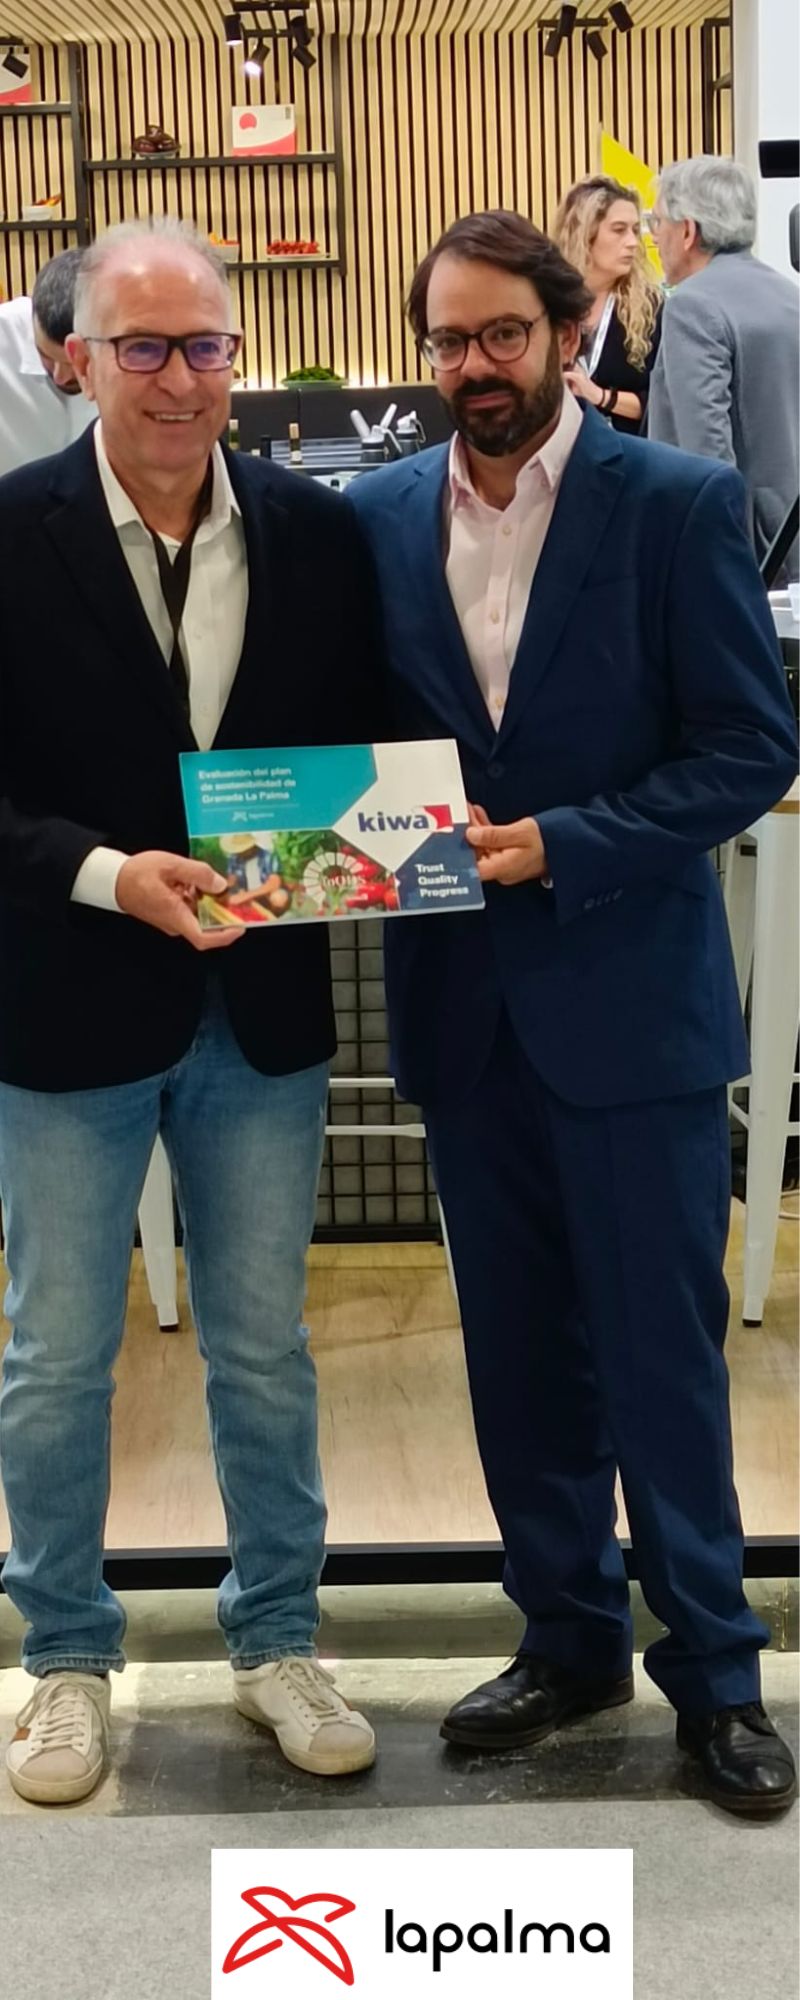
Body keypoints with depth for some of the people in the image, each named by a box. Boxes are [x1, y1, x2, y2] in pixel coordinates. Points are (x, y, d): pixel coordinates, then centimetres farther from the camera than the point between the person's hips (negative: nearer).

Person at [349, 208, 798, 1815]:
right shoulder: (380, 517, 6)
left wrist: (558, 845, -17)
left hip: (629, 998, -4)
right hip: (461, 1001, 4)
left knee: (662, 1350, 5)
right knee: (520, 1350, 15)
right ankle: (569, 1638, 32)